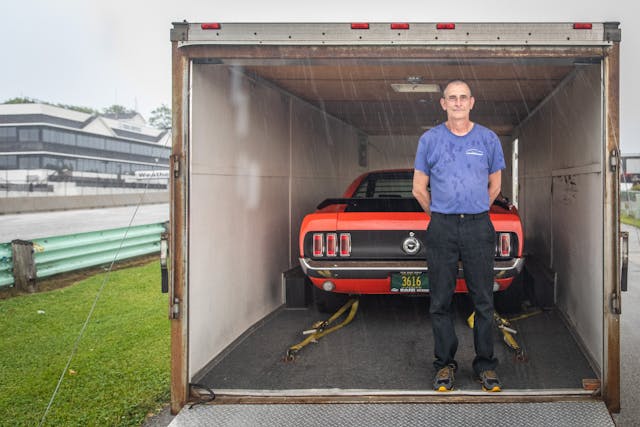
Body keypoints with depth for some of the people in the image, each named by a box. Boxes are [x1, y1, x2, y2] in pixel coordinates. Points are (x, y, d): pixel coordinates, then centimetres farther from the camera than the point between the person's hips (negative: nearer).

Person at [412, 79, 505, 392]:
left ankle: (485, 364, 16)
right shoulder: (430, 140, 5)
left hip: (479, 228, 0)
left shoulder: (488, 139, 7)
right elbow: (419, 188, 10)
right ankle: (445, 364, 16)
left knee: (483, 301, 4)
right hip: (441, 229, 0)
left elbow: (494, 185, 16)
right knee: (441, 301, 5)